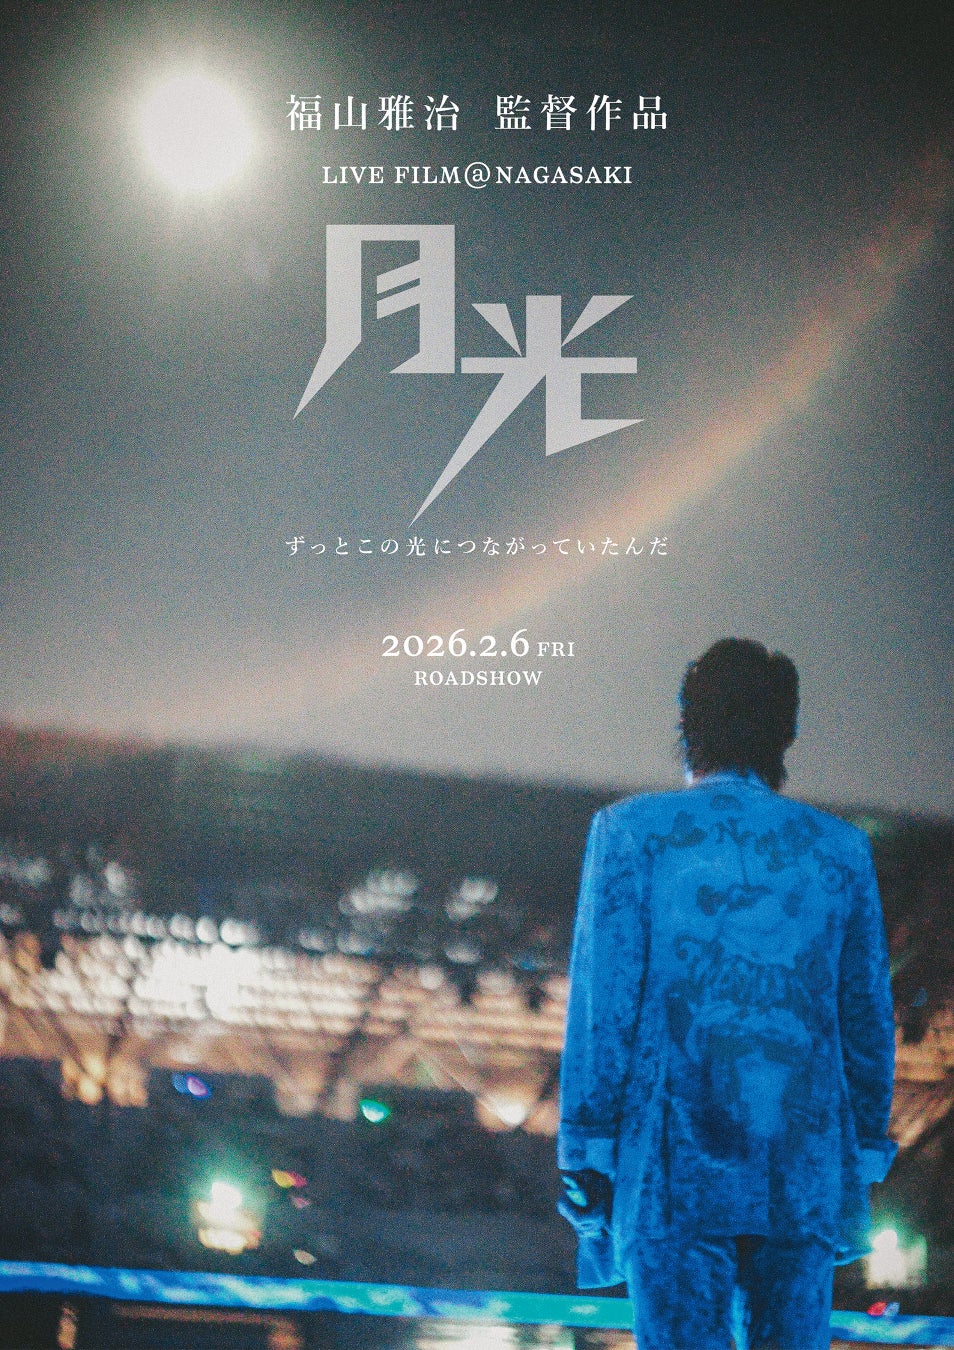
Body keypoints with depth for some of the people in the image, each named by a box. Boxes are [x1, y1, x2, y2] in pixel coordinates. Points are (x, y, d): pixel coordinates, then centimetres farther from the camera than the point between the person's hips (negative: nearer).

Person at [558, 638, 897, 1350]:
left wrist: (585, 1152, -1)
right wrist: (862, 1159, 18)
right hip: (805, 1171, 3)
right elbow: (870, 1018, 11)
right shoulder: (842, 850, 10)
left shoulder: (632, 831, 2)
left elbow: (603, 1001, -3)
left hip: (675, 1161, -2)